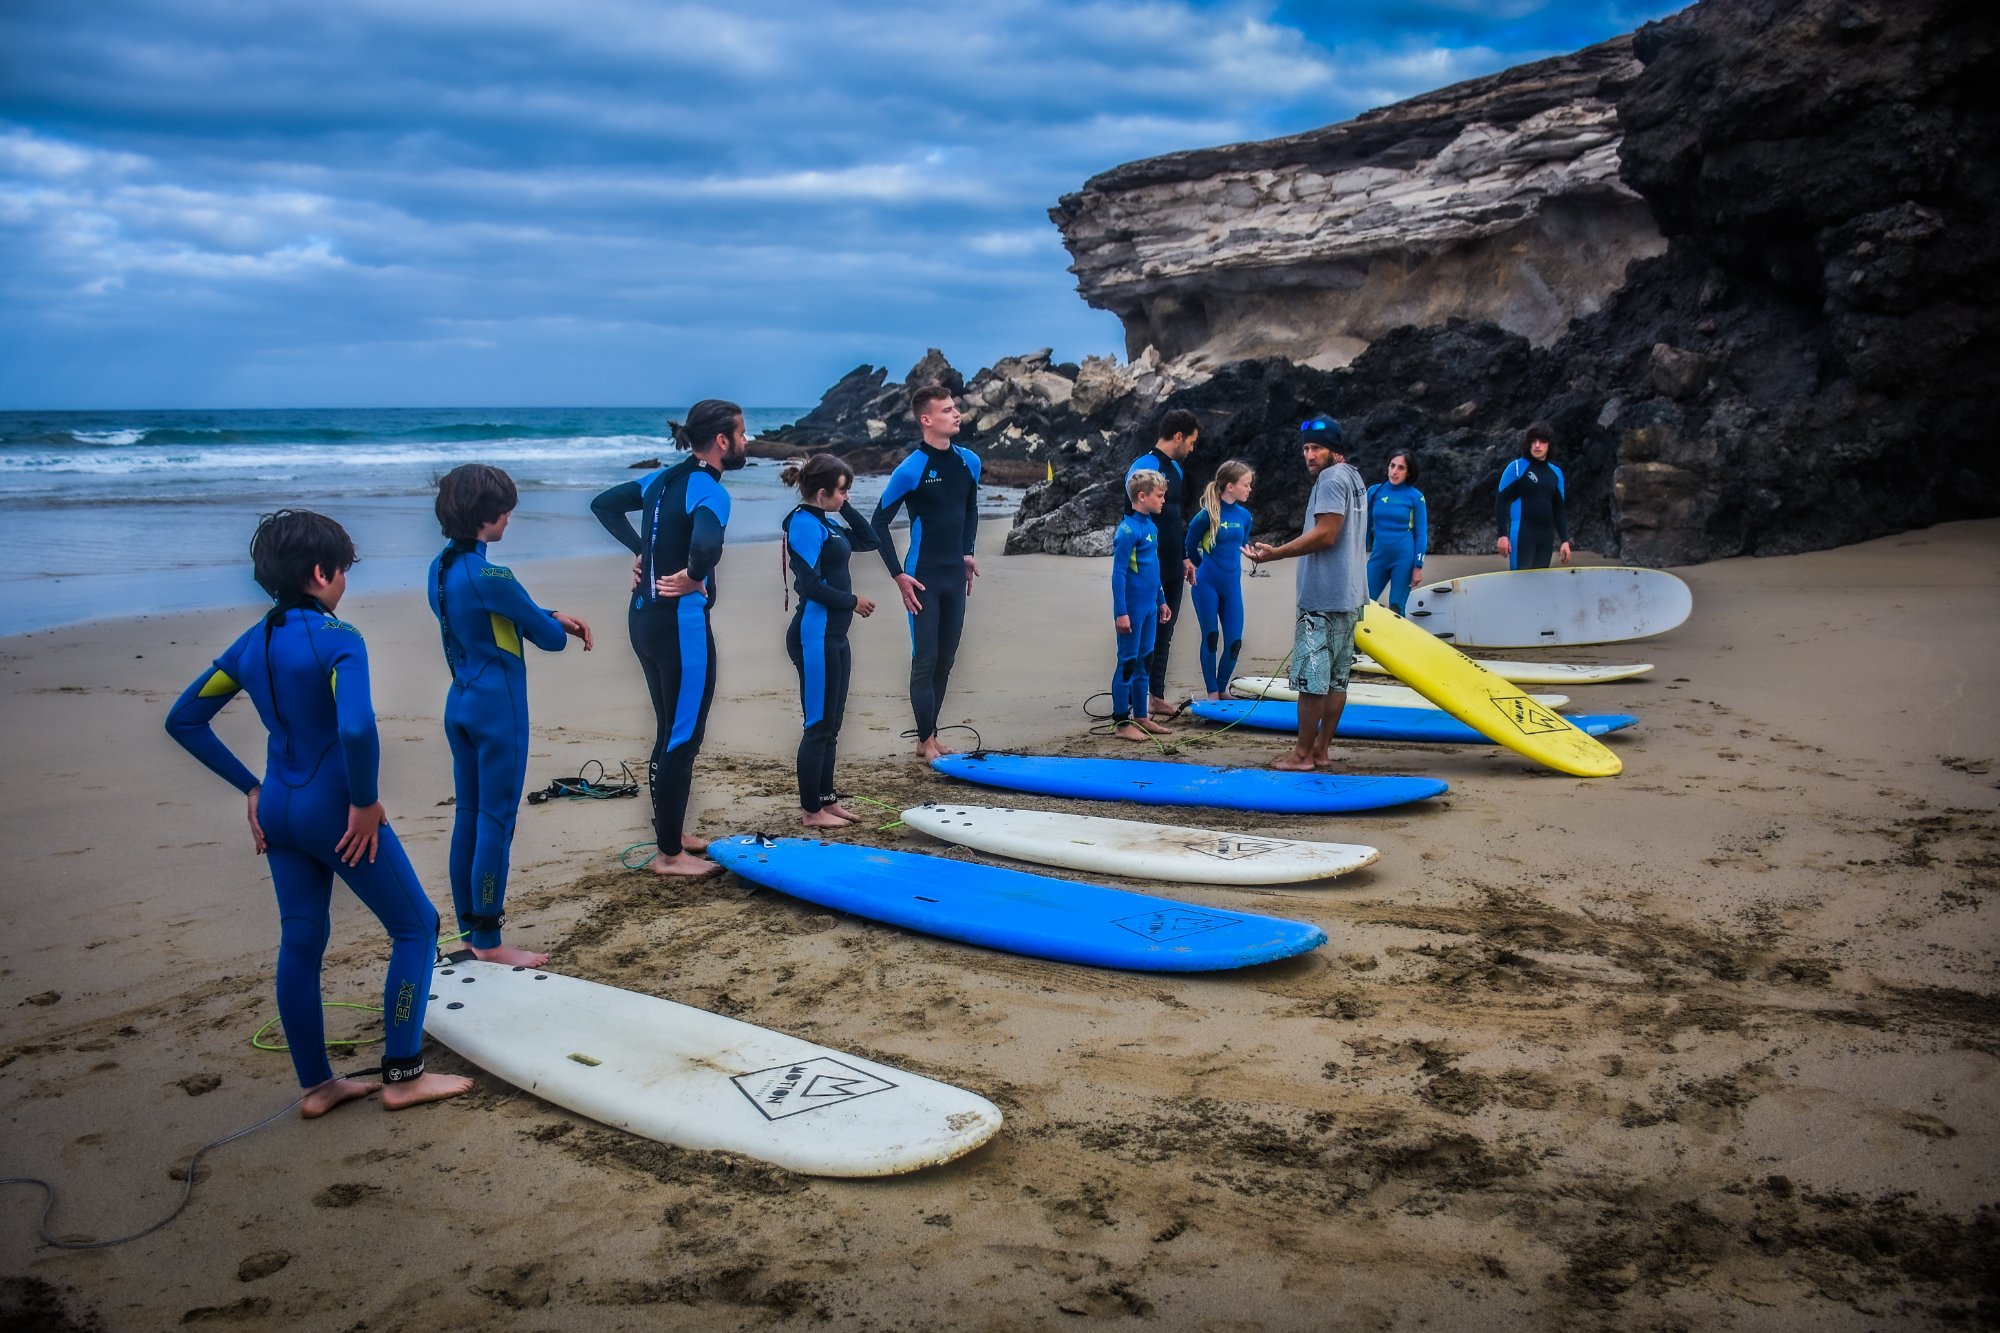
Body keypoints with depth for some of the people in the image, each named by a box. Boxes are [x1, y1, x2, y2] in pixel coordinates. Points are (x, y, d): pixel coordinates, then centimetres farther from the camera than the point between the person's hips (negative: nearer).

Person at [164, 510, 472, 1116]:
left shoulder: (251, 644, 6)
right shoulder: (336, 638, -18)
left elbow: (184, 719, 12)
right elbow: (356, 728, -33)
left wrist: (251, 787, 12)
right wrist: (365, 801, -18)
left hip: (279, 810, 8)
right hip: (334, 810, -8)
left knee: (300, 941, 15)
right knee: (415, 925, 7)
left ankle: (316, 1084, 25)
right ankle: (402, 1076, 10)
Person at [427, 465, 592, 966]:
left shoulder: (441, 569, 6)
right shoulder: (488, 577, -21)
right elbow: (549, 638, -12)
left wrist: (553, 616, 5)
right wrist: (559, 627, 11)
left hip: (459, 703, 9)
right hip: (497, 708, -9)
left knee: (468, 814, 14)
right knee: (496, 820, -1)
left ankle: (469, 927, 23)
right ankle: (488, 942, 5)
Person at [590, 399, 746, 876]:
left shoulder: (665, 478, 9)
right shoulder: (709, 491, -17)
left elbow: (604, 504, 20)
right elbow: (706, 544, -39)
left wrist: (640, 551, 12)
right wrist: (693, 578, -19)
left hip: (645, 618, 9)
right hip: (681, 624, -9)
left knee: (671, 731, 20)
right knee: (684, 736, 1)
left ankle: (671, 833, 32)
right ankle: (669, 854, 8)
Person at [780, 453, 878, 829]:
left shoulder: (826, 523, 15)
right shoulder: (805, 523, -14)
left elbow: (869, 541, 23)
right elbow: (811, 584, -21)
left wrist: (844, 509, 12)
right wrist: (853, 602, -10)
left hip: (833, 636, 10)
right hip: (815, 635, -10)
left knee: (831, 725, 15)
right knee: (819, 725, -5)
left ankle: (826, 800, 24)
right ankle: (810, 810, 2)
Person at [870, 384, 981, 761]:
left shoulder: (969, 462, 4)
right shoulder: (910, 470, -14)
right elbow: (878, 523, -9)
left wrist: (967, 553, 14)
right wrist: (899, 575, -11)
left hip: (955, 577, 6)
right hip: (924, 580, -6)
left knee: (945, 662, 10)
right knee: (925, 661, -3)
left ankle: (928, 737, 21)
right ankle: (927, 742, 6)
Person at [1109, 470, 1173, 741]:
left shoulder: (1152, 526, 10)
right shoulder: (1128, 529, -16)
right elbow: (1118, 574, -18)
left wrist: (1161, 600, 21)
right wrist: (1121, 613, -19)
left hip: (1149, 607, 8)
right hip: (1132, 609, -8)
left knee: (1144, 662, 15)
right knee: (1127, 663, -1)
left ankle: (1141, 717, 24)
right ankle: (1121, 722, 7)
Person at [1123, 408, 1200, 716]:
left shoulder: (1175, 469, 15)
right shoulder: (1144, 468, -15)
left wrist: (1184, 557, 22)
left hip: (1171, 568, 9)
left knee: (1163, 633, 14)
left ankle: (1157, 696, 22)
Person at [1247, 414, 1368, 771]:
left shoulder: (1332, 478, -11)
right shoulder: (1354, 477, 21)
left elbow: (1325, 534, -20)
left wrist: (1276, 553, -19)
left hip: (1322, 597, -11)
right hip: (1349, 596, 11)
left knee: (1311, 676, -6)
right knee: (1336, 677, 10)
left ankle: (1303, 753, -3)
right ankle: (1321, 748, 15)